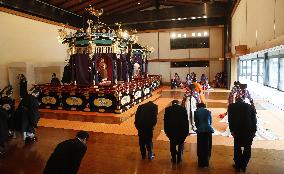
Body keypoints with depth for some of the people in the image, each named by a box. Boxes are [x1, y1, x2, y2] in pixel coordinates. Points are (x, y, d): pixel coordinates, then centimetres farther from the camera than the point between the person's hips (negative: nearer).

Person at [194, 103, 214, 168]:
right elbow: (211, 122, 15)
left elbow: (196, 122, 7)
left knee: (201, 146, 8)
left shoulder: (196, 112, 4)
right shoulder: (208, 112, 10)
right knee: (207, 146, 14)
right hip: (208, 130, 2)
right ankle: (206, 162, 24)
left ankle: (201, 163, 15)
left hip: (200, 130, -2)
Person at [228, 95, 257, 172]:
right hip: (249, 131, 2)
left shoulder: (232, 106, 3)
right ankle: (244, 165, 25)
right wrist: (254, 131, 5)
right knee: (247, 148, 16)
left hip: (238, 130, -2)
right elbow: (254, 119, 5)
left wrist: (232, 130, -4)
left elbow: (230, 119, -5)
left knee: (237, 148, 13)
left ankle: (238, 166, 23)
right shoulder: (250, 106, 9)